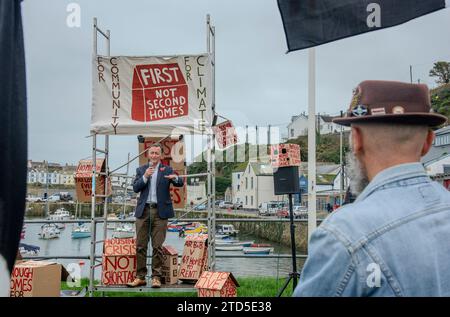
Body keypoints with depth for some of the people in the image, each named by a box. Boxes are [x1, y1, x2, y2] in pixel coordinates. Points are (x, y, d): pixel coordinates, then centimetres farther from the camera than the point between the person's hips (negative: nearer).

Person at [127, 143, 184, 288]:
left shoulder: (167, 170, 7)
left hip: (160, 211, -2)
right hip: (143, 211, 2)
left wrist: (175, 178, -24)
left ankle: (156, 277, 5)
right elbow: (135, 188, 2)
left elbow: (179, 183, -2)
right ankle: (140, 277, 9)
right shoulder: (141, 170, 12)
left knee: (157, 246, -1)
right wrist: (145, 177, -13)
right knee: (140, 246, 3)